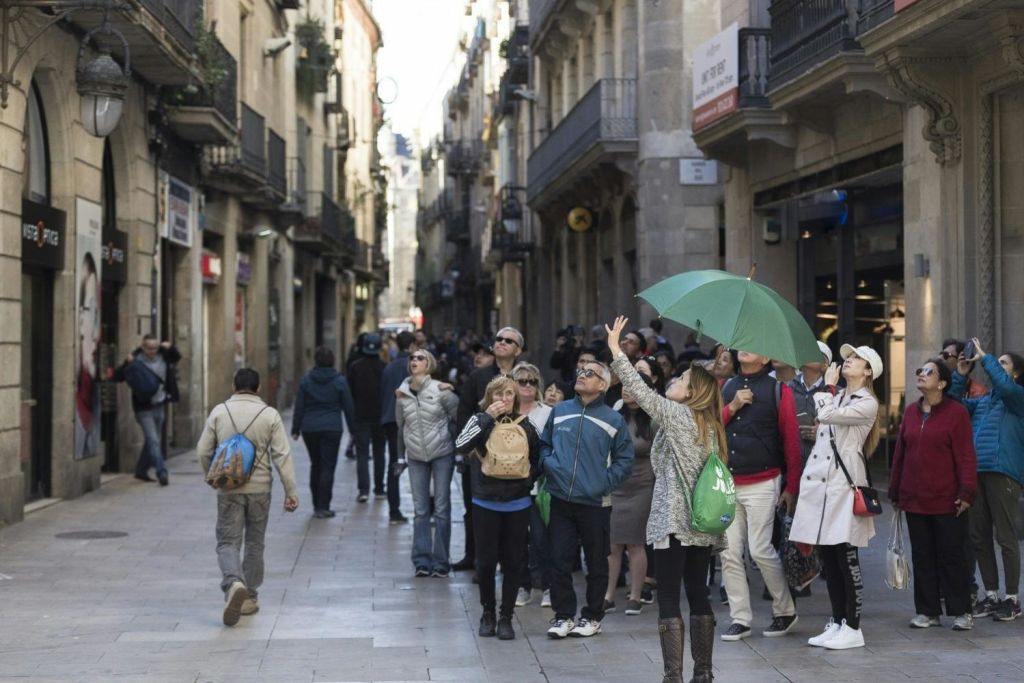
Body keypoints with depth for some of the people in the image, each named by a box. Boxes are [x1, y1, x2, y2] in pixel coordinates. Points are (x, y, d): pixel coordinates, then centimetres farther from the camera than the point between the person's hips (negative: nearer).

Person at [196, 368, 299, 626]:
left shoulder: (219, 412, 0)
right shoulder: (270, 415, -3)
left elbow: (203, 451, 3)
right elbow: (282, 455, -7)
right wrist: (291, 492, -4)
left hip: (228, 489, 0)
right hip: (260, 488, 0)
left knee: (228, 542, 3)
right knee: (254, 543, 13)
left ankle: (234, 583, -24)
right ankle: (249, 598, 19)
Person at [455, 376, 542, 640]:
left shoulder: (525, 425, 5)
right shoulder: (480, 421, 0)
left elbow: (537, 459, 18)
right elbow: (461, 445, -19)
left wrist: (529, 476, -1)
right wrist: (488, 418, -20)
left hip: (517, 504, 1)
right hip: (486, 502, -1)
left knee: (512, 561, 4)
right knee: (486, 561, 4)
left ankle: (506, 617, 14)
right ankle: (487, 613, 22)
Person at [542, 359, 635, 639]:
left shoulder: (613, 420, -2)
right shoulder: (559, 411, 7)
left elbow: (624, 460, 1)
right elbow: (544, 444, 17)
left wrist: (605, 482, -11)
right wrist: (548, 465, -1)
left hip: (595, 503, -2)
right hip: (561, 500, 2)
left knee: (596, 563, 8)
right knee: (559, 561, 1)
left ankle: (592, 617, 20)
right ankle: (564, 615, 12)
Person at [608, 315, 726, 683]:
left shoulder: (678, 415, -8)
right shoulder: (710, 426, 14)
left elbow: (642, 391, -14)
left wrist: (615, 350, -10)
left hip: (674, 523, -8)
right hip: (703, 524, 8)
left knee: (668, 599, -5)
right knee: (698, 593, 13)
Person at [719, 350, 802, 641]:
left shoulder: (778, 391, -1)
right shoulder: (724, 388, 12)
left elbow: (791, 440, -2)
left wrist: (791, 486, -4)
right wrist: (732, 407, -7)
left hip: (762, 484, -4)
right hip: (726, 484, 4)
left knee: (760, 550, -8)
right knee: (729, 554, 2)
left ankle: (785, 611, 12)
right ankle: (740, 619, 10)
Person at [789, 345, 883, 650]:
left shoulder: (867, 404, -4)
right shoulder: (834, 396, 18)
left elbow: (827, 415, -18)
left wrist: (828, 386, -2)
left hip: (844, 485, -7)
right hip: (818, 482, 7)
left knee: (846, 559, -4)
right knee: (828, 560, 9)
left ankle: (852, 628, 2)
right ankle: (837, 623, 16)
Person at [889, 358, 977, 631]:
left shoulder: (956, 412, -6)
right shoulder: (911, 411, 10)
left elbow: (966, 456, -9)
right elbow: (900, 453, 12)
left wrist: (966, 492, -16)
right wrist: (895, 492, 12)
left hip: (947, 501, -5)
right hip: (914, 499, 5)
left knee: (951, 556, 1)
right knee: (922, 556, 9)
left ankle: (961, 612, 11)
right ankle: (927, 611, 17)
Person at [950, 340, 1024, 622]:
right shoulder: (982, 400, 21)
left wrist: (985, 358, -10)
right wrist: (961, 375, 4)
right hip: (976, 472, 7)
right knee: (979, 537, 9)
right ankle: (991, 595, 20)